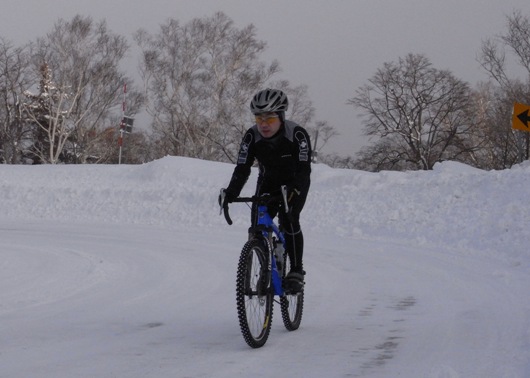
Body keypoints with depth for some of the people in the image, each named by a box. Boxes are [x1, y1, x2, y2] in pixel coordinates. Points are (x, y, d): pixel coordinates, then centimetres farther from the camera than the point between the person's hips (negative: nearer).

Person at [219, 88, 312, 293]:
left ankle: (296, 271, -15)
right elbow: (242, 169, -23)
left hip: (295, 184, -3)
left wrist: (292, 191, -53)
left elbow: (304, 169, -35)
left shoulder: (297, 134, -29)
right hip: (268, 182, 4)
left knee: (289, 219, -26)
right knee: (257, 224, -14)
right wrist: (229, 194, -40)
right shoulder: (251, 137, -20)